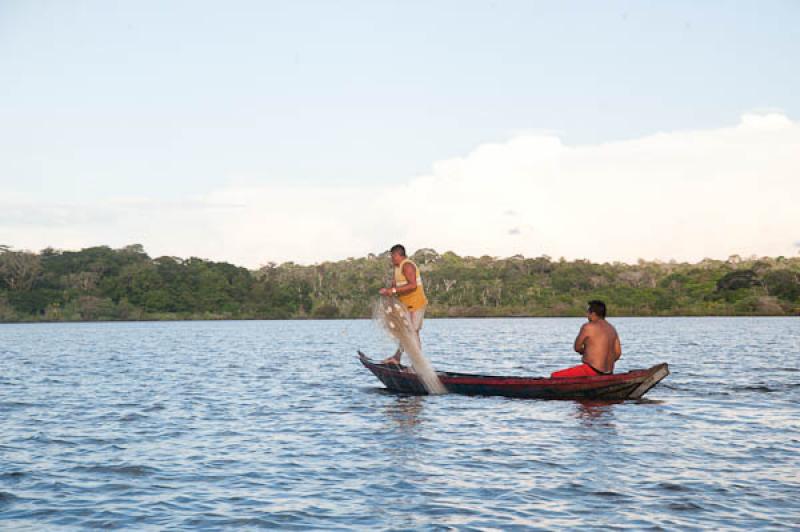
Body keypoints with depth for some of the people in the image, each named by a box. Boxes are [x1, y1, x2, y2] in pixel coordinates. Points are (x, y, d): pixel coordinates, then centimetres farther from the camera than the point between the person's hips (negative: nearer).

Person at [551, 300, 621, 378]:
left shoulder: (588, 327, -12)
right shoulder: (612, 329, 9)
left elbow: (577, 348, -3)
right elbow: (618, 353, 11)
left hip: (592, 371, -9)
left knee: (554, 376, -10)